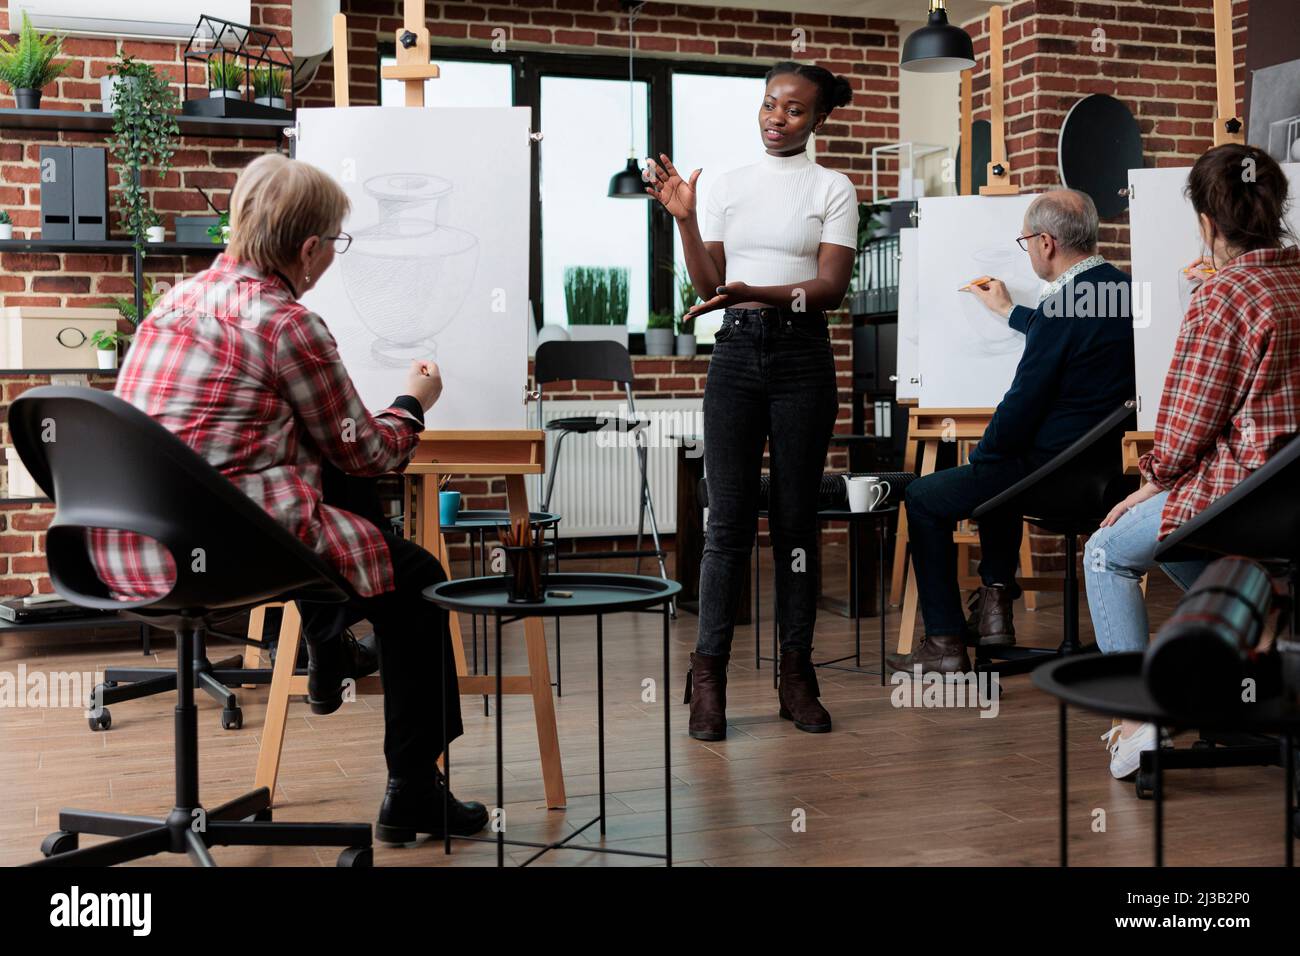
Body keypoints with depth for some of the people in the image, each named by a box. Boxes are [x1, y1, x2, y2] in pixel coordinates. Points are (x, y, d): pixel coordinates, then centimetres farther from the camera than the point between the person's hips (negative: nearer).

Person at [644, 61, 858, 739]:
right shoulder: (726, 186, 12)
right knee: (728, 518, -4)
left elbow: (831, 287, -7)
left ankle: (796, 673, 8)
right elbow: (709, 284, 8)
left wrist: (756, 293, -21)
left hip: (802, 354, -1)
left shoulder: (832, 189, 5)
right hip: (736, 352, 1)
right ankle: (708, 676, -1)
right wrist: (682, 218, -4)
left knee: (796, 518, 2)